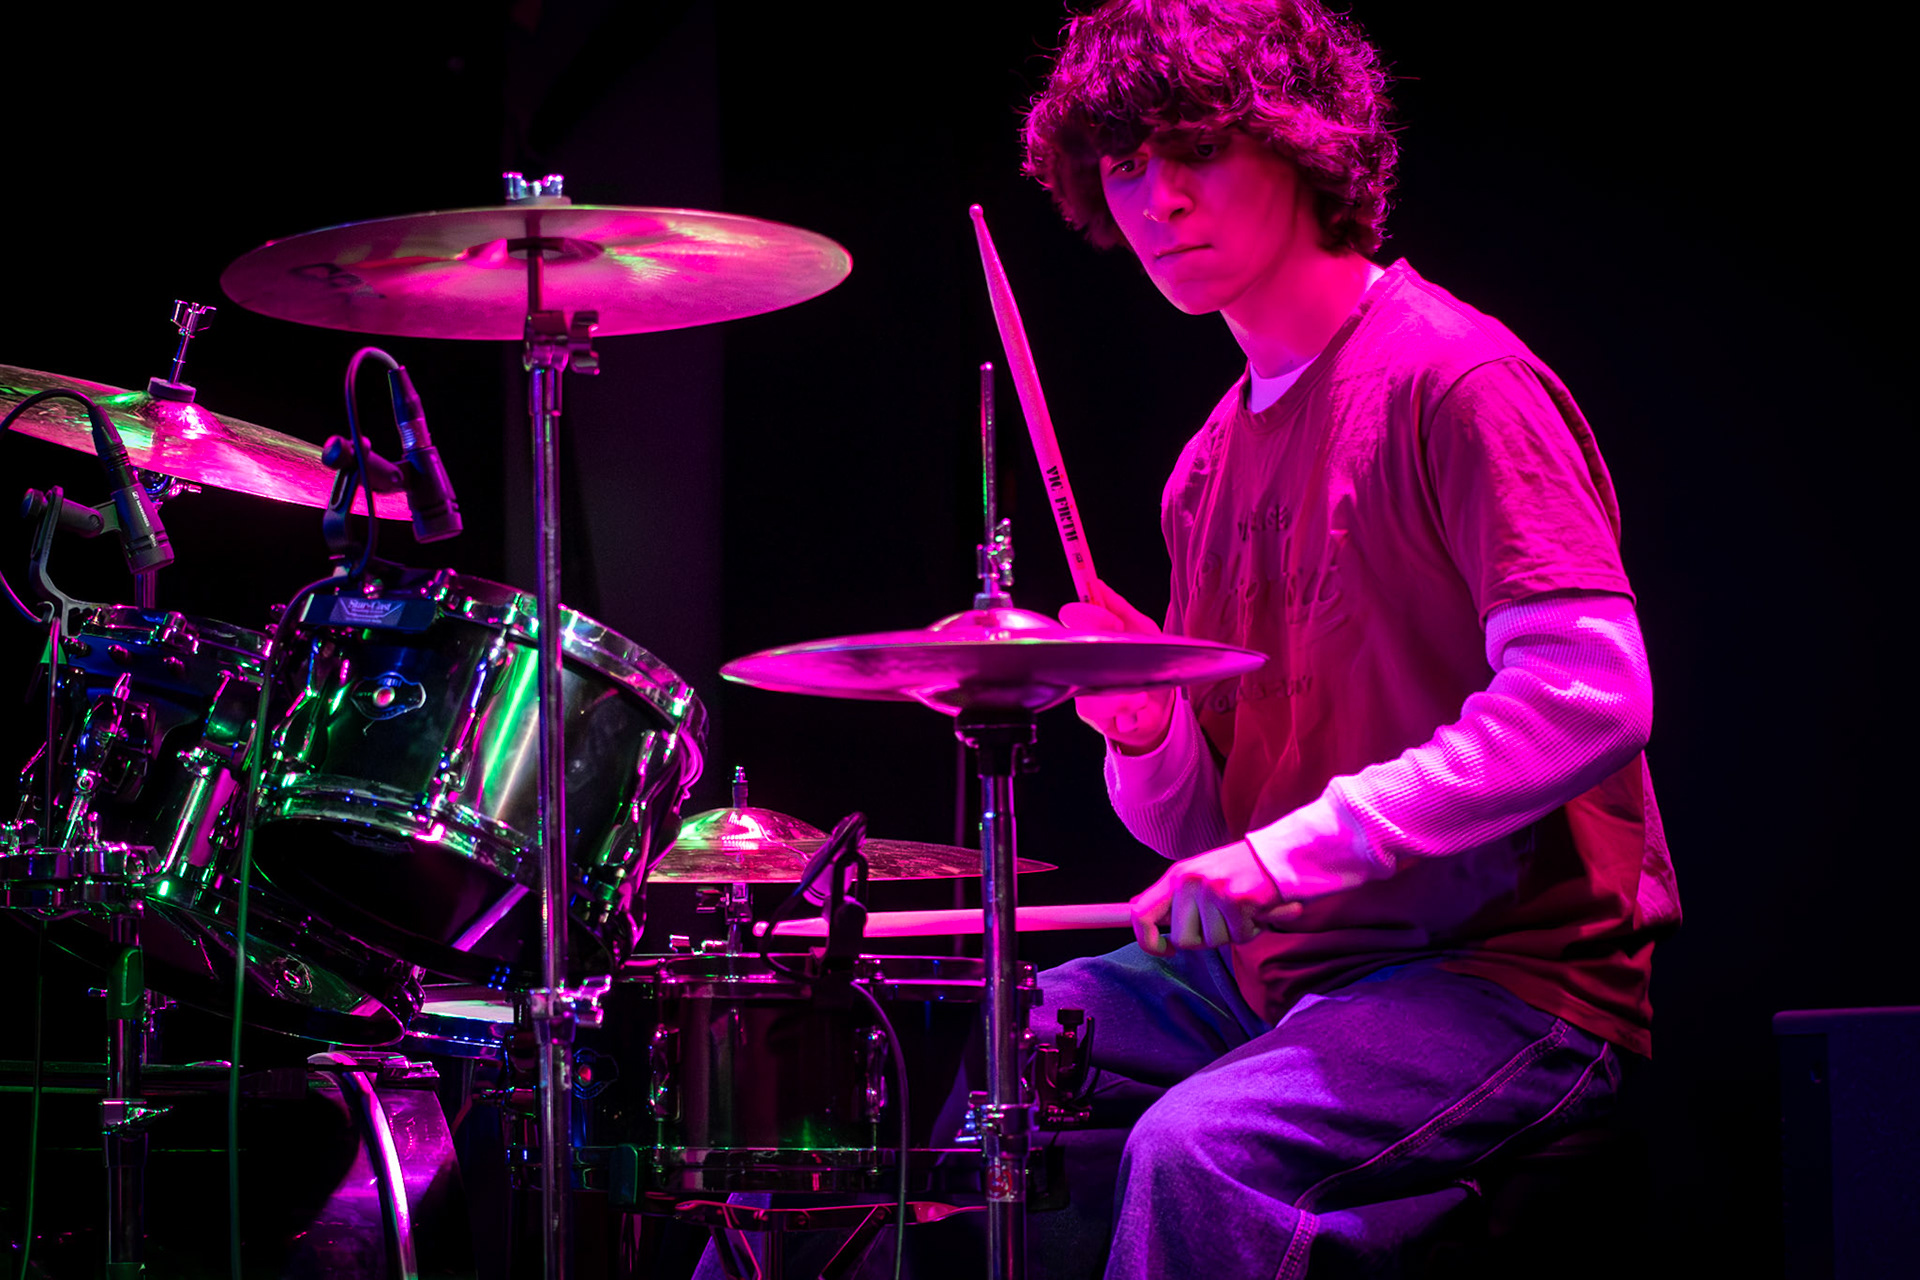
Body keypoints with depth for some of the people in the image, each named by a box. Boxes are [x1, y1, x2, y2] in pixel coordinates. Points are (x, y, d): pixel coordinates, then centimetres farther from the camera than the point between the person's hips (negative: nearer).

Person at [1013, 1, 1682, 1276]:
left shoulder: (1452, 378, -10)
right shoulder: (1213, 464, 15)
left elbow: (1592, 694, -23)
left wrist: (1292, 853, -23)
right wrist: (1147, 730, -6)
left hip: (1510, 975, -8)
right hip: (1277, 971, 8)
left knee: (1198, 1148, -32)